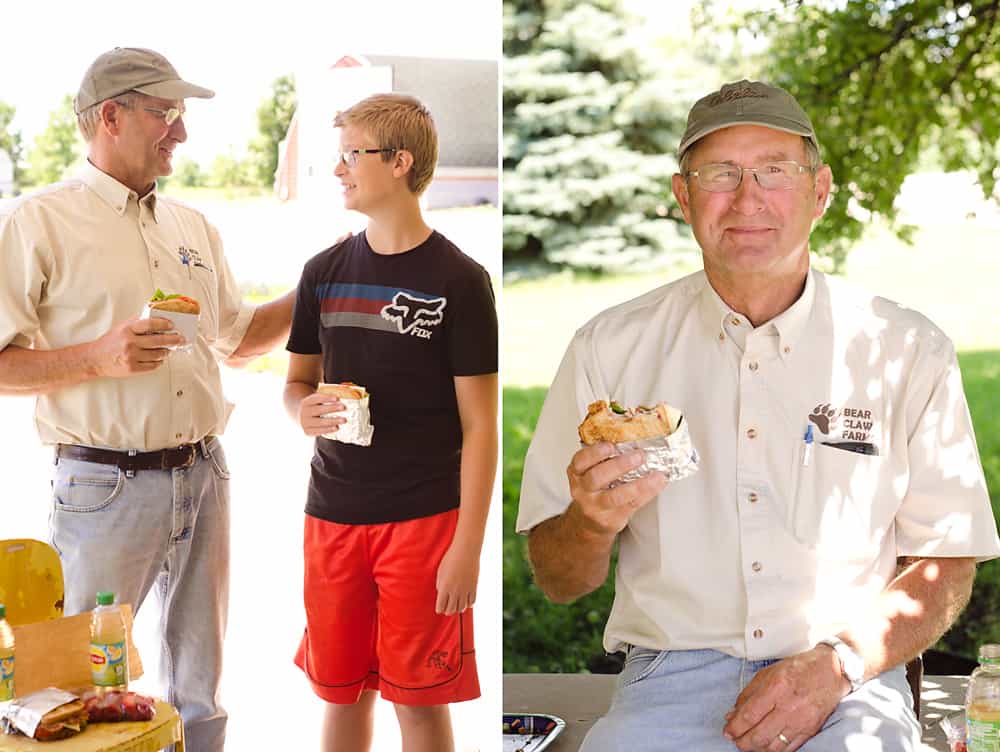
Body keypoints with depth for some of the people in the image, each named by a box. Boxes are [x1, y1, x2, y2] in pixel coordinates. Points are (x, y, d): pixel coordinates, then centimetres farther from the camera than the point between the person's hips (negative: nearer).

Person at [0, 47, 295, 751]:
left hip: (203, 476, 6)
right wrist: (98, 357, -21)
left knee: (200, 691, 14)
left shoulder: (195, 227, 13)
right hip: (105, 485, -5)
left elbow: (236, 341, 23)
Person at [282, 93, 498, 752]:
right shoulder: (325, 271, 6)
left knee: (419, 698, 5)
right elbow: (298, 379, 17)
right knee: (341, 691, 13)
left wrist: (468, 546, -12)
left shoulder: (459, 280, -8)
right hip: (333, 516, 4)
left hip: (424, 519, -4)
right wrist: (305, 411, -8)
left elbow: (479, 424, -8)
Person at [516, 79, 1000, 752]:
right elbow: (558, 582, 6)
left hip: (850, 684, 0)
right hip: (673, 671, 1)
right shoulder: (609, 348, 4)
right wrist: (593, 519, -17)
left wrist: (836, 665, -11)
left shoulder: (909, 352, 5)